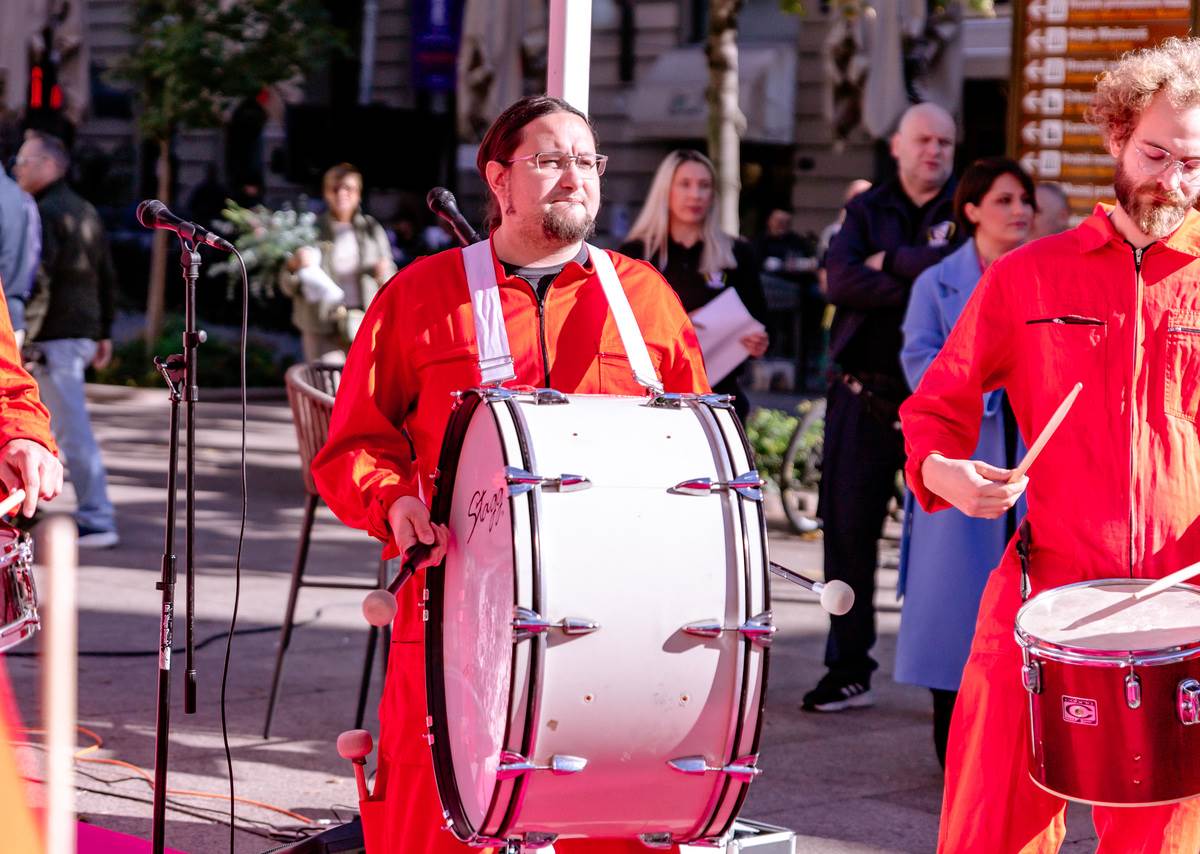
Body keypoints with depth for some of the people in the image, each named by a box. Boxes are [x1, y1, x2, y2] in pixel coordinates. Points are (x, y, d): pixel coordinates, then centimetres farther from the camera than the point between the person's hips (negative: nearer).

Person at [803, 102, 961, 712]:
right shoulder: (867, 209, 12)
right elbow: (841, 281, -5)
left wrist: (890, 262, -5)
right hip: (863, 393, 2)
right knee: (848, 530, 2)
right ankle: (849, 671, 9)